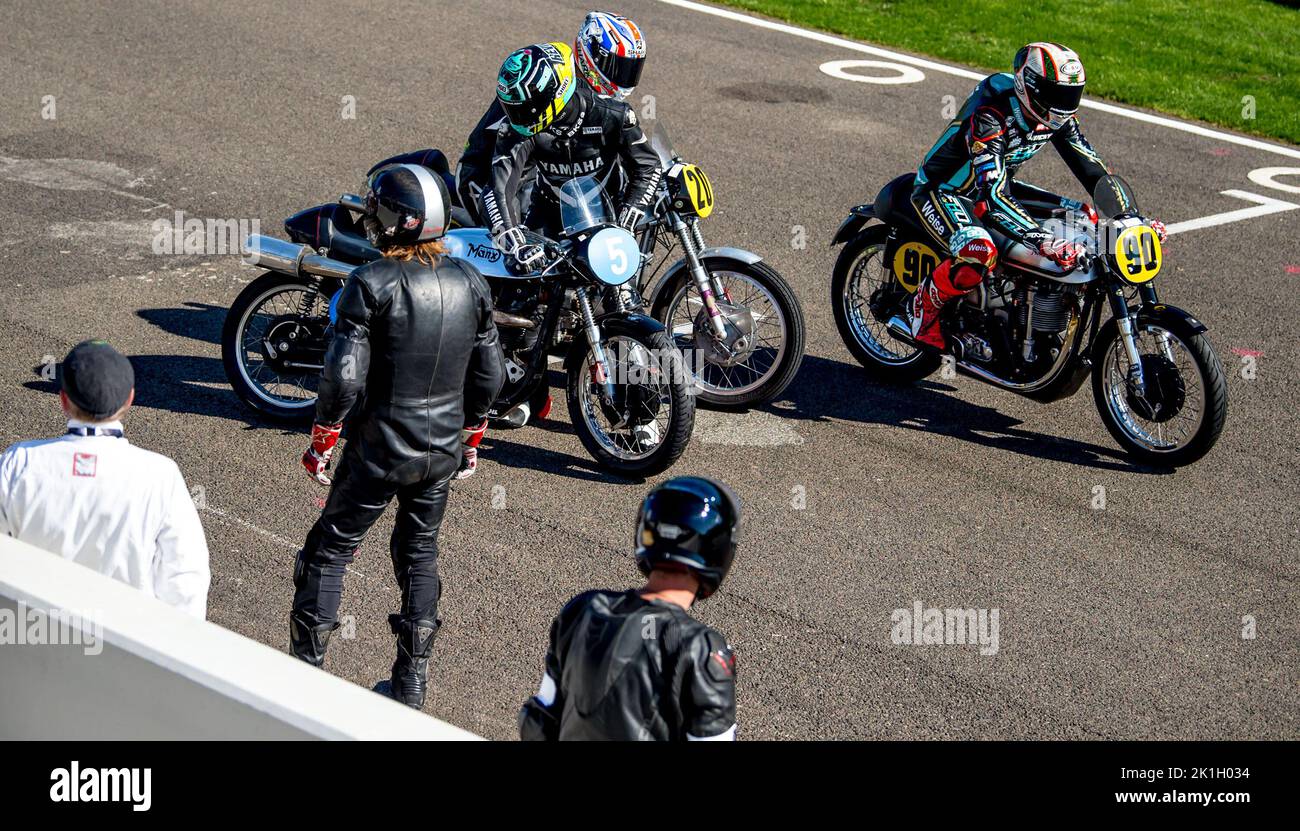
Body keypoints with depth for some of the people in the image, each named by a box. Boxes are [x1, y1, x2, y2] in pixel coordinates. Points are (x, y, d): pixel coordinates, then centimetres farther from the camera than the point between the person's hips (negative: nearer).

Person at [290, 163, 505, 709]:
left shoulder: (371, 285, -18)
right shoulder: (471, 284, -2)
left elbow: (344, 378, -20)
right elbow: (488, 376, 5)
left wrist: (320, 443, -7)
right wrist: (470, 436, 19)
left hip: (379, 450, -5)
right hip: (443, 452, 5)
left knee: (329, 551, 10)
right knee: (419, 553, 19)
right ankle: (411, 683, 23)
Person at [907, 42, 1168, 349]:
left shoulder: (1057, 116, -11)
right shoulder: (989, 116, -35)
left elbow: (1091, 167, -5)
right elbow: (994, 196, -43)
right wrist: (1045, 243, -53)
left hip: (998, 184, 8)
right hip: (942, 193, -8)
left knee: (1088, 218, -2)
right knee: (980, 255, -39)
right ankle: (924, 304, -9)